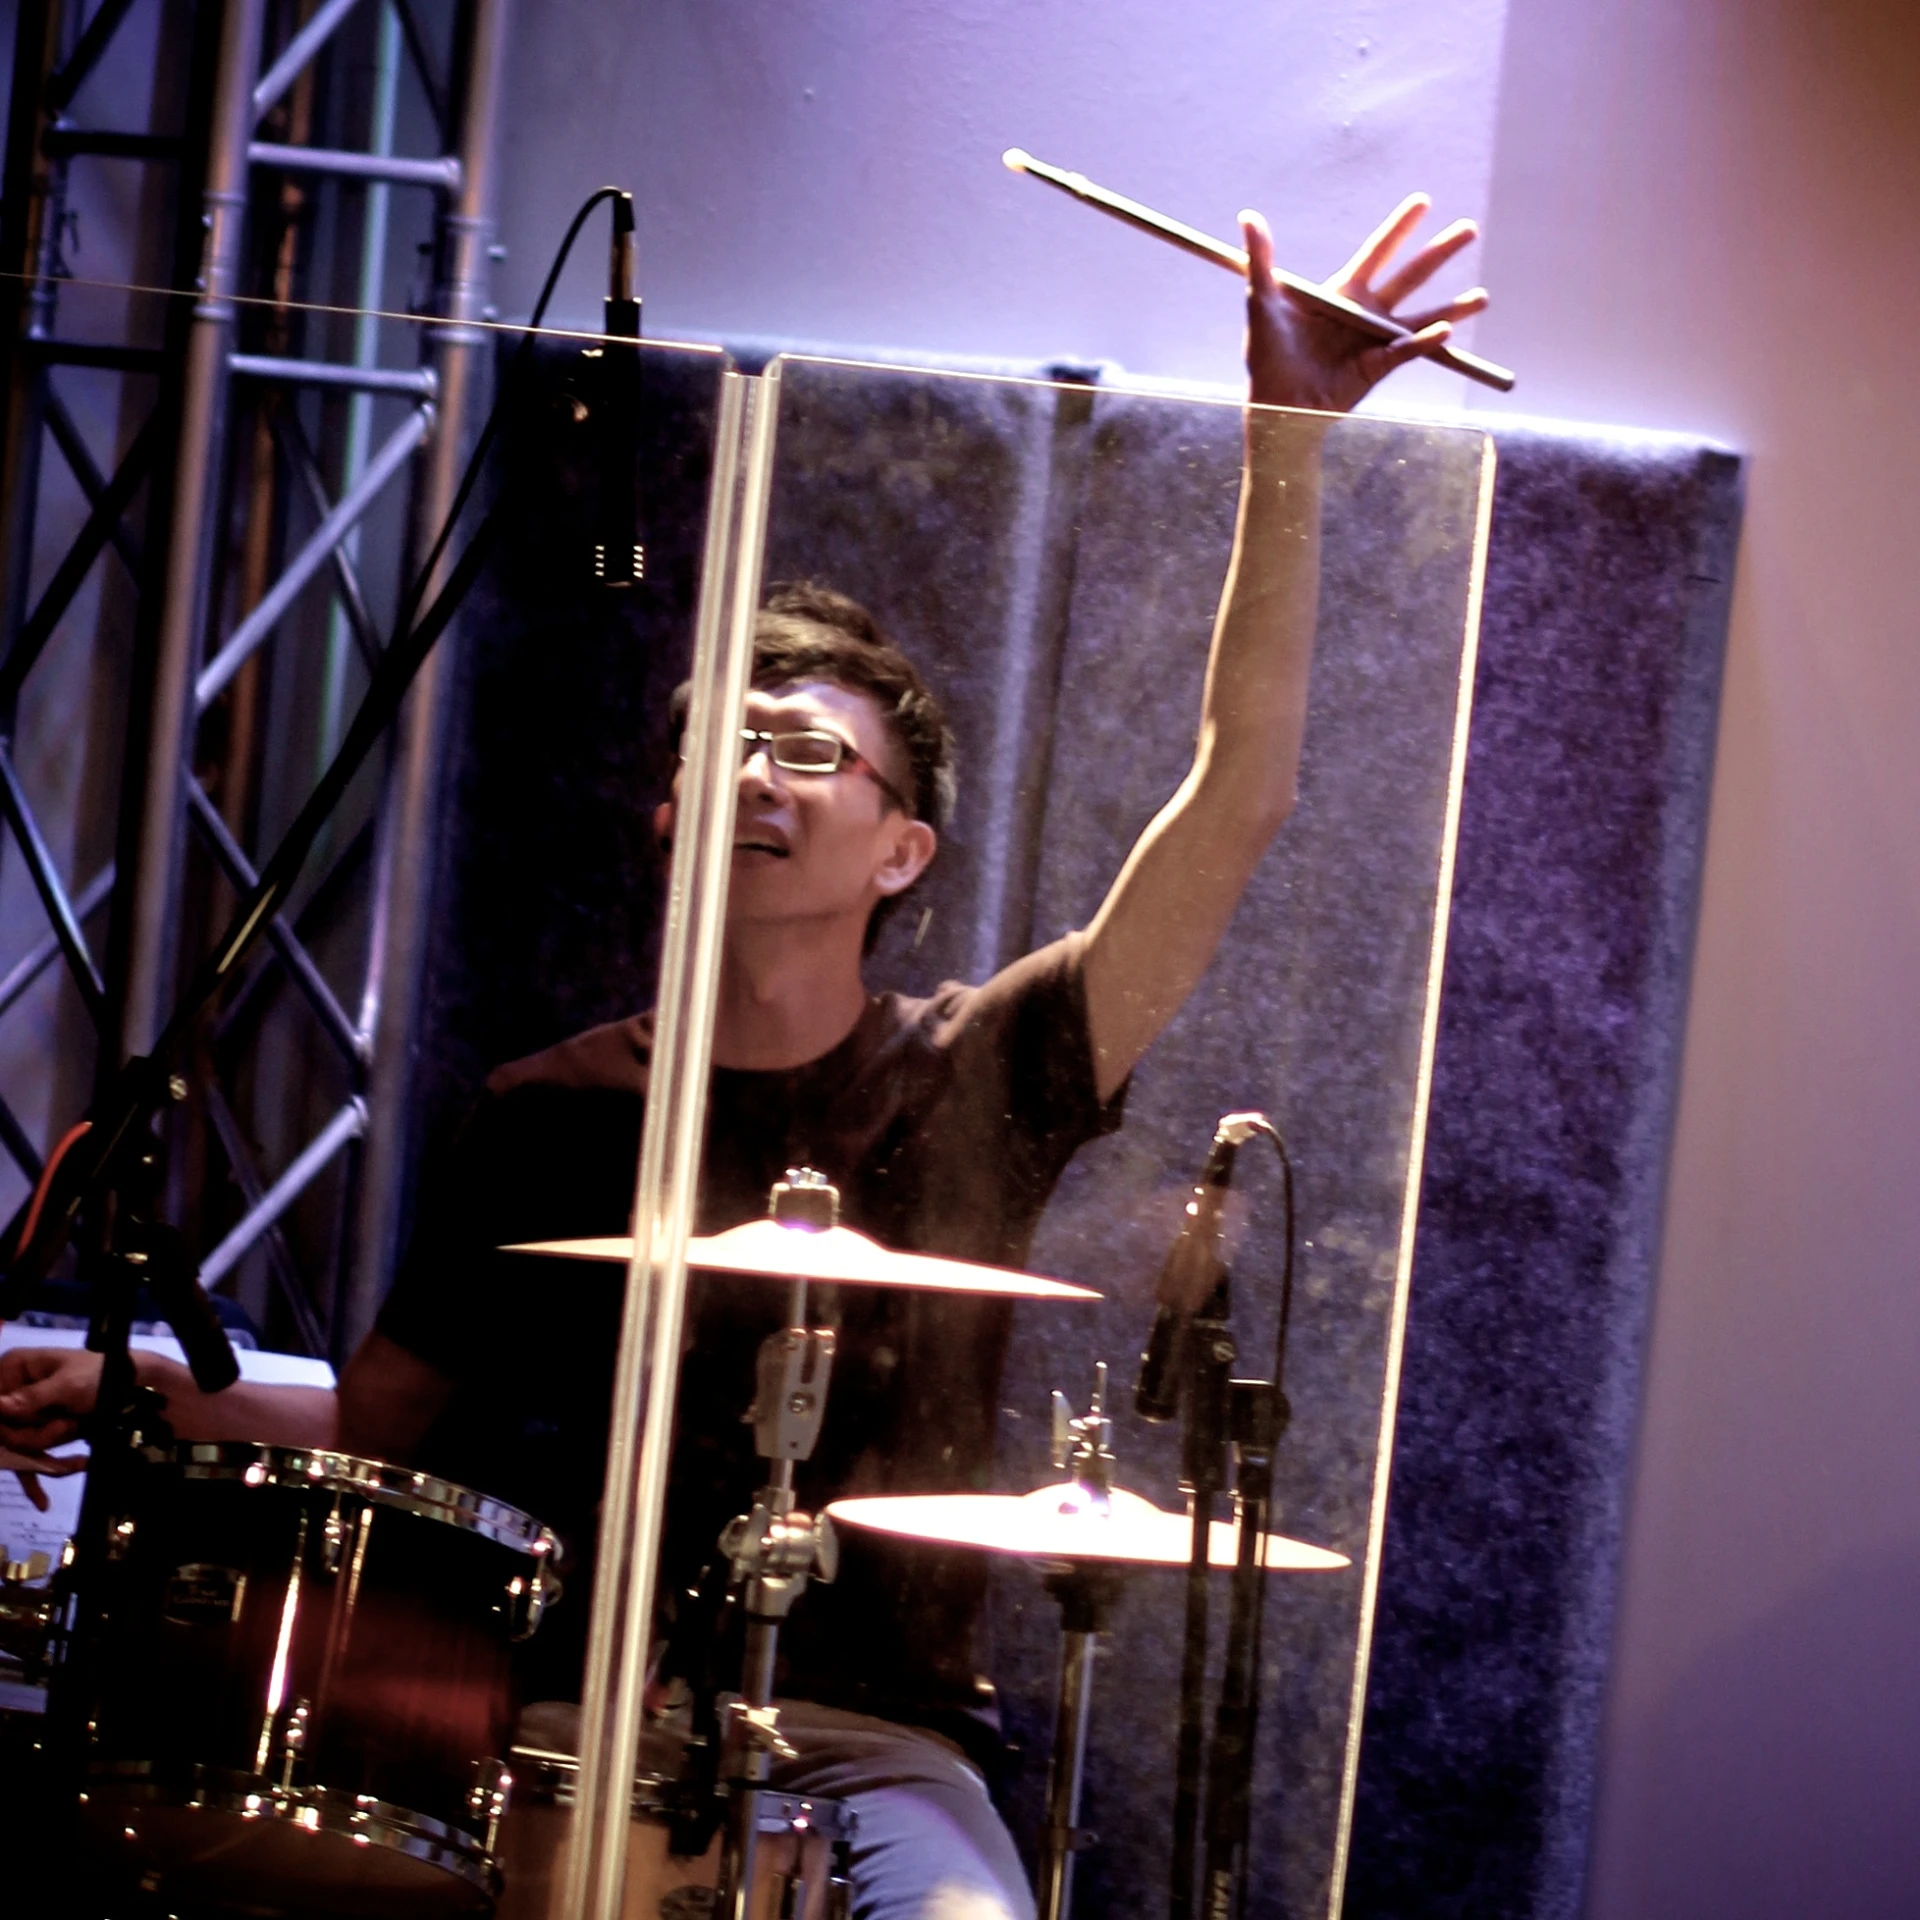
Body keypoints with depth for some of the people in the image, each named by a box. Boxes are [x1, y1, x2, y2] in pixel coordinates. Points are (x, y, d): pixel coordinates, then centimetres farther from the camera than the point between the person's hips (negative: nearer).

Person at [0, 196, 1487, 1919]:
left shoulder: (970, 1082, 3)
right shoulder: (556, 1115, 9)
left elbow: (1236, 803, -6)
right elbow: (377, 1422, 14)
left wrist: (1286, 446, -13)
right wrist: (154, 1393, -6)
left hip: (869, 1743, -1)